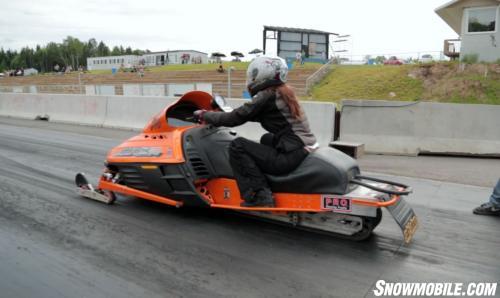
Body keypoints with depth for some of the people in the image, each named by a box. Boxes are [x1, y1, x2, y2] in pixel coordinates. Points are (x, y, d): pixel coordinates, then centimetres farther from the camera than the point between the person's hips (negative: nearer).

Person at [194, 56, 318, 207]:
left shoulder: (266, 95, -10)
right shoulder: (283, 91, 16)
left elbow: (234, 118, -7)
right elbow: (254, 115, 25)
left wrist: (204, 115, 8)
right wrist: (221, 114, 27)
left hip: (291, 155, -9)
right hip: (305, 147, 10)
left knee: (237, 146, -5)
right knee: (267, 139, 34)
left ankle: (259, 195, -8)